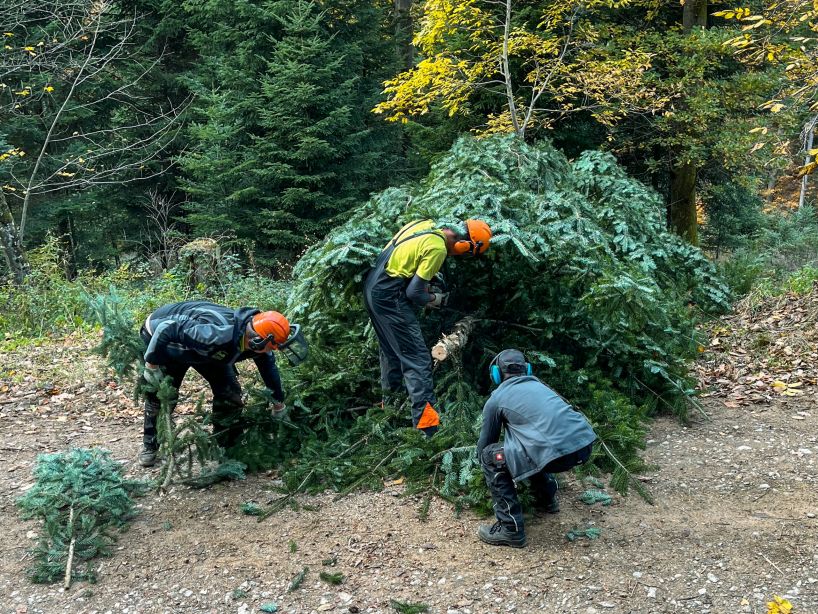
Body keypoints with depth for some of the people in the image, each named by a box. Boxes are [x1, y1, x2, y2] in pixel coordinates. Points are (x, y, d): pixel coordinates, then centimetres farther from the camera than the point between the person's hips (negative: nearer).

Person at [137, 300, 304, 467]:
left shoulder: (256, 337, -22)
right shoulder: (219, 334, -47)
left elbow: (268, 365, 1)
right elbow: (166, 329, -42)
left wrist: (279, 403, 10)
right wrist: (152, 365, -32)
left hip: (203, 350, 6)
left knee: (230, 392, -2)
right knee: (159, 395, -4)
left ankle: (226, 445, 14)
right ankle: (150, 445, 20)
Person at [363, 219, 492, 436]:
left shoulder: (426, 225, 6)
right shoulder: (438, 248, -18)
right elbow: (413, 292, -16)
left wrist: (425, 285, 15)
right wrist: (433, 299, 3)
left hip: (373, 286, 10)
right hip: (390, 296, -9)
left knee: (391, 349, 25)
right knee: (417, 358, -9)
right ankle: (426, 422, -13)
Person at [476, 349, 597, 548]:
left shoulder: (496, 399, 13)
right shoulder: (539, 385, 29)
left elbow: (485, 443, 23)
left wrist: (484, 461, 46)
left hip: (557, 452, -7)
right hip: (586, 443, 7)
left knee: (491, 456, 10)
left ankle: (511, 529, 5)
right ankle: (547, 498, 38)